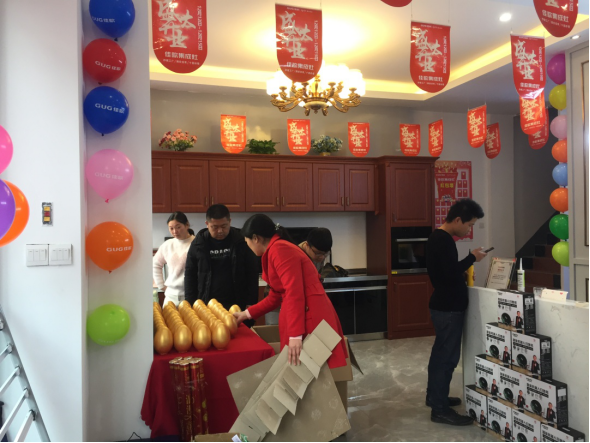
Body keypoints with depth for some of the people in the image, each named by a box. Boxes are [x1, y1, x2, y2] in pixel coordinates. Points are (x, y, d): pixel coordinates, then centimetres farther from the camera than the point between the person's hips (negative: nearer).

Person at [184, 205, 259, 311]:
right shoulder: (198, 244, 0)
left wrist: (250, 304, -4)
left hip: (237, 305, -1)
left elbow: (252, 274, 0)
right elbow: (190, 276, 7)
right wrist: (193, 306, 2)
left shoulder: (241, 241, -4)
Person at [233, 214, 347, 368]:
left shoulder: (279, 249, -12)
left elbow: (294, 293, -21)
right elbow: (276, 297, 25)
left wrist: (295, 335, -24)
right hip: (305, 314, 10)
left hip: (309, 316, -10)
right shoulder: (277, 250, 19)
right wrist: (247, 314, 30)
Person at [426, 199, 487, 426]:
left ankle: (434, 396, 32)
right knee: (447, 356, -3)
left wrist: (463, 274, 10)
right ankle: (440, 410, 5)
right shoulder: (444, 240, -20)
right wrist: (472, 257, -15)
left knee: (440, 353, 19)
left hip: (443, 304, 11)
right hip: (449, 308, -11)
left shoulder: (436, 237, 11)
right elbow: (452, 273, -26)